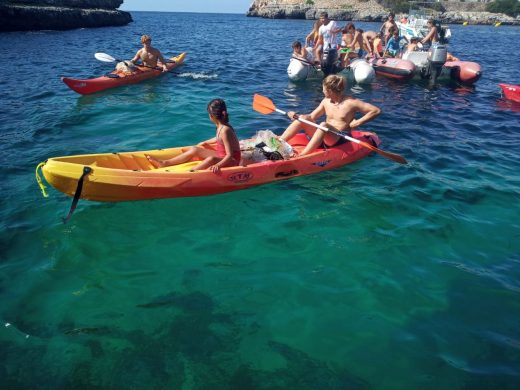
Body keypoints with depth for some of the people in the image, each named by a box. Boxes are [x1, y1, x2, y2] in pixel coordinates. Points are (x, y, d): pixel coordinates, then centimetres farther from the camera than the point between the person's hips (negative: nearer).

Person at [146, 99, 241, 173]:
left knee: (212, 160, -40)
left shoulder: (225, 130, -26)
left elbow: (230, 155, -29)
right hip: (221, 156, 10)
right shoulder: (221, 126, 1)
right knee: (194, 150, 7)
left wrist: (218, 165, -45)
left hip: (232, 161, -10)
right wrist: (206, 142, 35)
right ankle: (165, 163, 6)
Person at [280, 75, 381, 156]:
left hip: (340, 142, -6)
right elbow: (311, 117, 16)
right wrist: (296, 116, -1)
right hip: (324, 140, 6)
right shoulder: (326, 101, 10)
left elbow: (376, 110, -10)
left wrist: (358, 122, -16)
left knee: (324, 125, -36)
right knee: (302, 118, -11)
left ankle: (302, 156, -46)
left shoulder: (351, 103, -8)